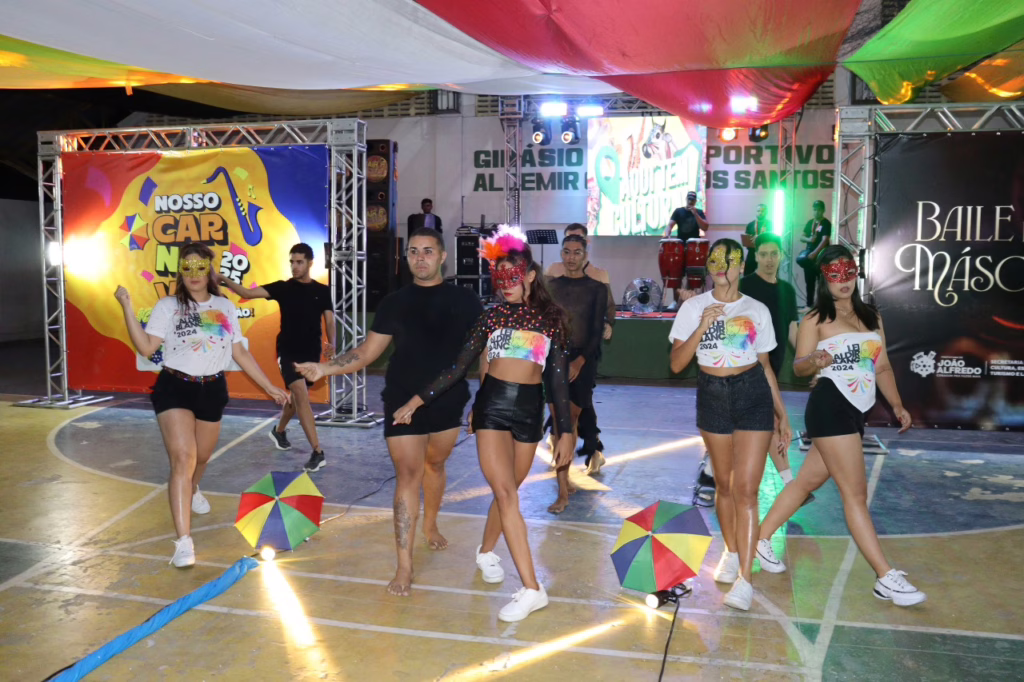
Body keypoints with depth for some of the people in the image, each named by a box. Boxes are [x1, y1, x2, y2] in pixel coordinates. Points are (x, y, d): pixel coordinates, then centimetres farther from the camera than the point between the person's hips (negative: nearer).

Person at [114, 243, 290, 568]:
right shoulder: (167, 306, -3)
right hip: (175, 389, -4)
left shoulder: (225, 307, 5)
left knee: (202, 456, 19)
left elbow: (240, 352, 10)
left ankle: (191, 490, 57)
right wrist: (127, 307, -20)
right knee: (183, 457, -17)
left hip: (212, 390, 4)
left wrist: (270, 387, 8)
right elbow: (146, 347, -13)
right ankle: (184, 541, -16)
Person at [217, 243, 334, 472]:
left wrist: (331, 342, -12)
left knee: (297, 396, 18)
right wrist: (225, 280, -23)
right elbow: (247, 293, -8)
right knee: (301, 396, -16)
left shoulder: (322, 291, 3)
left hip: (311, 353, 3)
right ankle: (317, 452, -16)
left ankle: (279, 430, 47)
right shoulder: (283, 287, -1)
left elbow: (329, 319, 5)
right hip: (288, 351, -3)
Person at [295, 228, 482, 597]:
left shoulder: (463, 300, 1)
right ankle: (404, 566, -2)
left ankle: (430, 526, 45)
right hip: (403, 402, -1)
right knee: (408, 476, -5)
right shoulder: (395, 302, 2)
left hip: (449, 401, 2)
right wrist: (325, 368, -12)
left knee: (435, 464, 18)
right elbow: (367, 352, 1)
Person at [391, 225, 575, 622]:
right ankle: (532, 589, -11)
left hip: (530, 409, 1)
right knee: (506, 493, -11)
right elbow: (459, 368, 5)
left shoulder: (550, 320, 3)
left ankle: (485, 552, 38)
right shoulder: (492, 317, 5)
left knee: (506, 491, 10)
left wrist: (565, 431, 3)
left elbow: (559, 379, 5)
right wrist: (417, 400, 0)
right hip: (492, 405, -1)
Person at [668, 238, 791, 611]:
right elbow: (676, 363, -7)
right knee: (724, 483, 13)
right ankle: (731, 553, 35)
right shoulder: (693, 307, 1)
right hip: (712, 396, 1)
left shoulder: (757, 310, 3)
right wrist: (703, 326, -18)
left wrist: (781, 413, 11)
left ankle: (745, 578, -6)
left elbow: (765, 364, 11)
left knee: (745, 488, -9)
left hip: (753, 394, -1)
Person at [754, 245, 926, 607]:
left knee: (808, 481, 13)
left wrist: (897, 405, 9)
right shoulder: (816, 319, -4)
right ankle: (886, 578, 0)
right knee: (855, 493, -4)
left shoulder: (871, 316, 15)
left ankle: (761, 538, 27)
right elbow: (798, 365, -10)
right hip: (830, 406, -7)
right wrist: (814, 361, -32)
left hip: (855, 411, 7)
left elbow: (882, 366, 18)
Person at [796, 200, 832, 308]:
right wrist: (809, 239, -10)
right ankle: (809, 304, 15)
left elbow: (825, 240, -17)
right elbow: (802, 237, 13)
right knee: (809, 281, 8)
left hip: (821, 256, -6)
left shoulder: (826, 223, -7)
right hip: (809, 255, 6)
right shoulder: (810, 222, 13)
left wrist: (814, 253, -26)